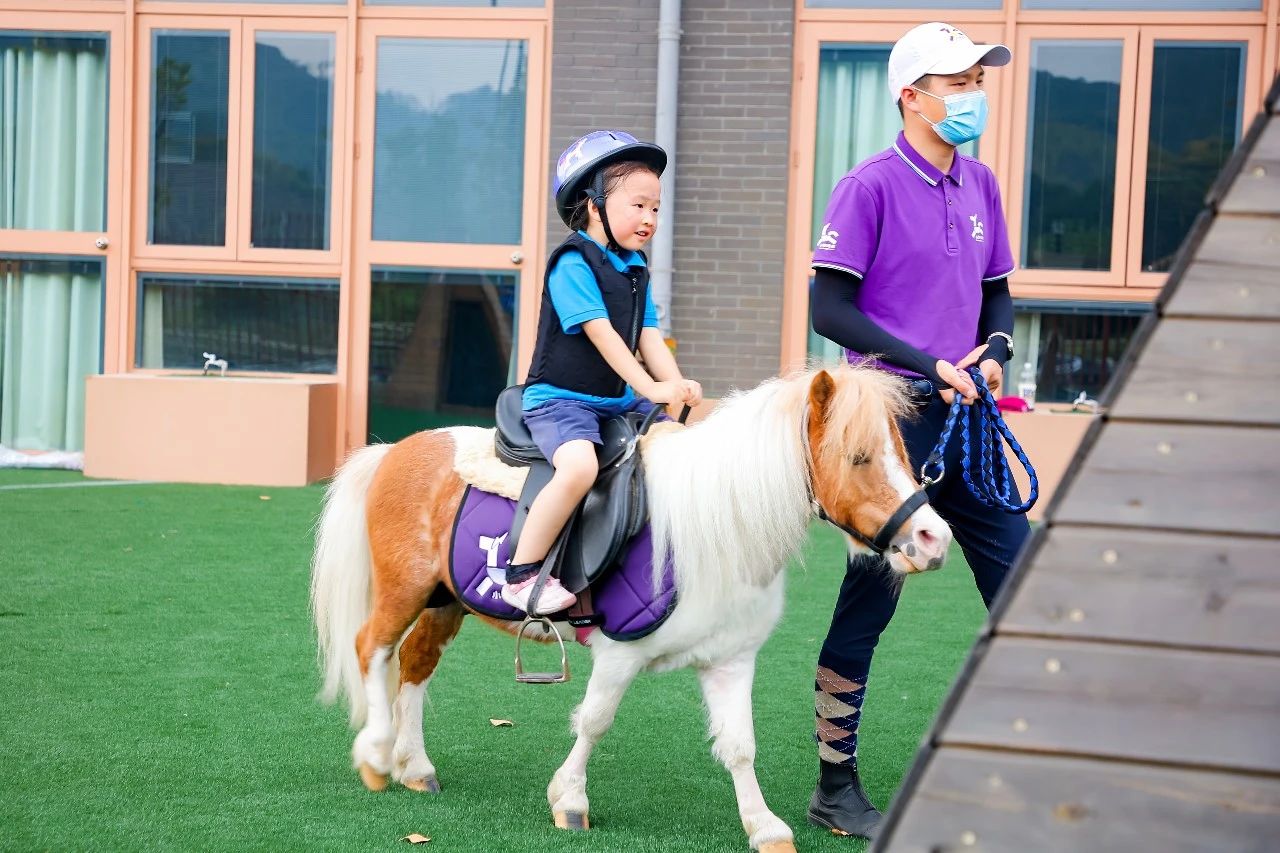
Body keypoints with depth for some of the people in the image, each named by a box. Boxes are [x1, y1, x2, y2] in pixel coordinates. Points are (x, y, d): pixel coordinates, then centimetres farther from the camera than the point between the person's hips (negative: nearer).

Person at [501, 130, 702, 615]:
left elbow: (648, 336, 5)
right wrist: (651, 387, -28)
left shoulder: (636, 268, 13)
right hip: (559, 399, -9)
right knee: (580, 467, -34)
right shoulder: (572, 262, -13)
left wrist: (677, 384, -13)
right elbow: (601, 332, -21)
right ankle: (521, 574, -24)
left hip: (619, 400, 9)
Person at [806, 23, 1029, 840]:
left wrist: (994, 351, -2)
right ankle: (837, 786, 10)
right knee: (873, 593, -1)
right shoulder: (870, 186, -9)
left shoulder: (981, 185, 11)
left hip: (963, 415, 7)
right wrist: (928, 366, -17)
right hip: (890, 416, -7)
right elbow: (831, 309, -13)